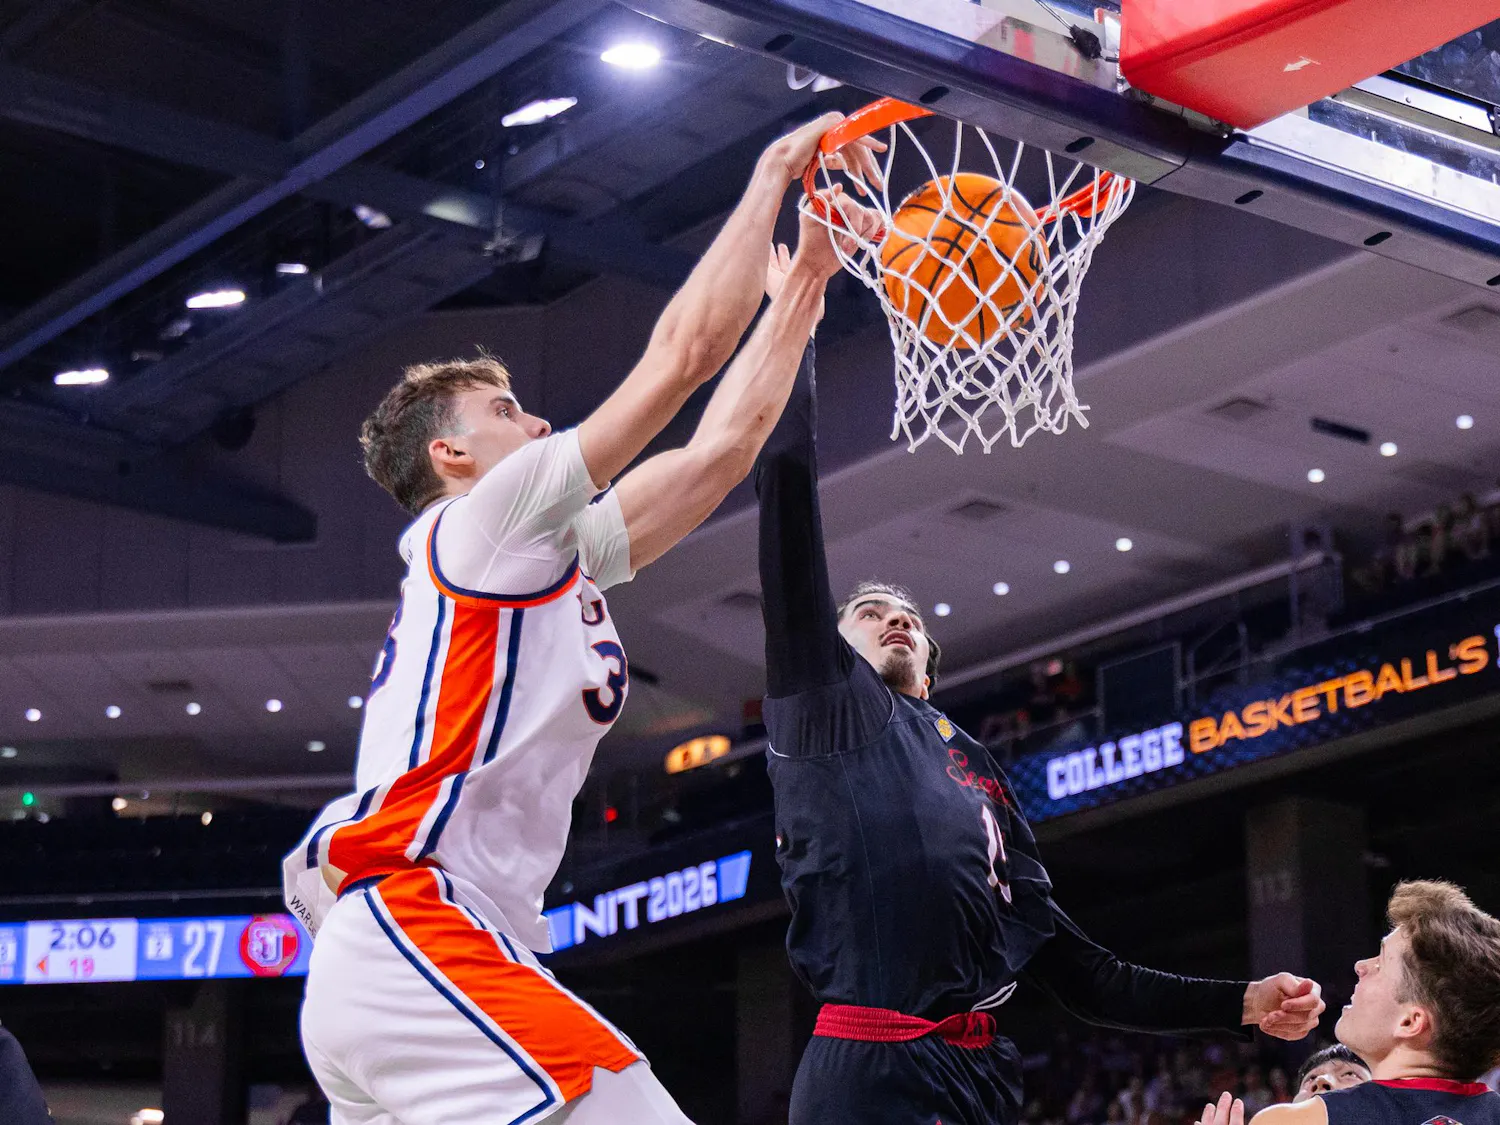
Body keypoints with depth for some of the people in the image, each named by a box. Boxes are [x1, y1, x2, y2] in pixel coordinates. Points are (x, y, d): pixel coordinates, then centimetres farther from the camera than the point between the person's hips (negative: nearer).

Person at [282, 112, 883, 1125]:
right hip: (418, 938, -10)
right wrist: (773, 176, 9)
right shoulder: (477, 527, 3)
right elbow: (686, 350, -1)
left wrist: (807, 279, 33)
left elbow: (726, 444, 30)